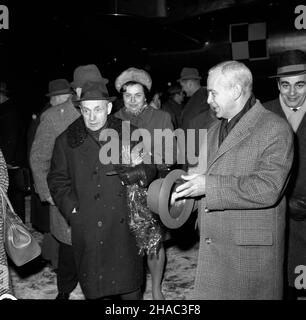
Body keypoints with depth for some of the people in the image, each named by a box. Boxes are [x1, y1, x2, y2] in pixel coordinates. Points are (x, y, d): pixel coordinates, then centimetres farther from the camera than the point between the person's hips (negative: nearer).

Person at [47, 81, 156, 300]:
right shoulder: (66, 141, 5)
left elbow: (152, 166, 9)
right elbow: (58, 180, 8)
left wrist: (136, 171, -12)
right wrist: (72, 208, -5)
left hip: (126, 226, 1)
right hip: (89, 230, 0)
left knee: (131, 289, 9)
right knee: (97, 289, 7)